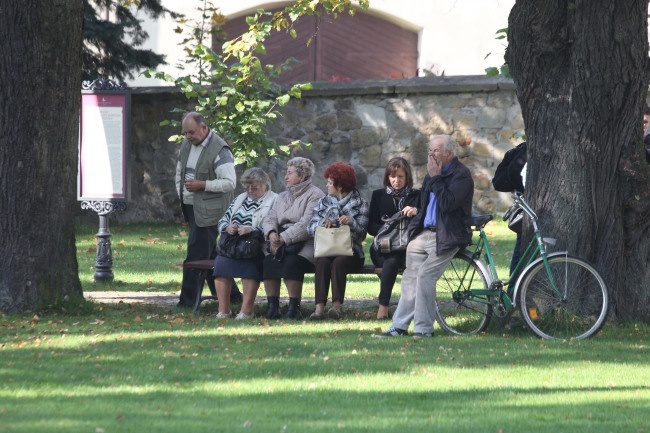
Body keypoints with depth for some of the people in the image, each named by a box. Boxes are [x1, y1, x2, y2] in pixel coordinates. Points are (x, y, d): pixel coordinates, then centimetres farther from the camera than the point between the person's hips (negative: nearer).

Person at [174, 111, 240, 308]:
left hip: (208, 211, -8)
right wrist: (181, 192, 15)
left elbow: (229, 182, -19)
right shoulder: (186, 145, 12)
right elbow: (179, 171, 27)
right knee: (210, 254, 13)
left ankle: (188, 300, -7)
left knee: (196, 254, -9)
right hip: (190, 208, 8)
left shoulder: (219, 150, -14)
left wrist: (202, 185, -22)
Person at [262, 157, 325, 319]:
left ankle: (294, 306, -28)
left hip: (305, 244, -6)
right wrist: (272, 233, -8)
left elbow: (306, 224, -13)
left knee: (292, 262, -35)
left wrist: (283, 238, -18)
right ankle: (272, 305, -23)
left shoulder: (315, 195, -1)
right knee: (269, 260, -25)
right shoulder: (282, 197, 25)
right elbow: (270, 219, 15)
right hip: (282, 243, 6)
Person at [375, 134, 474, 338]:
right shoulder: (433, 172, 15)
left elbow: (447, 204, -23)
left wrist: (435, 178, -16)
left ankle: (424, 329, -11)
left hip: (446, 237, -8)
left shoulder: (461, 174, -10)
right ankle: (399, 327, 9)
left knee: (425, 275, -18)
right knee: (410, 277, 5)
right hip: (425, 233, 8)